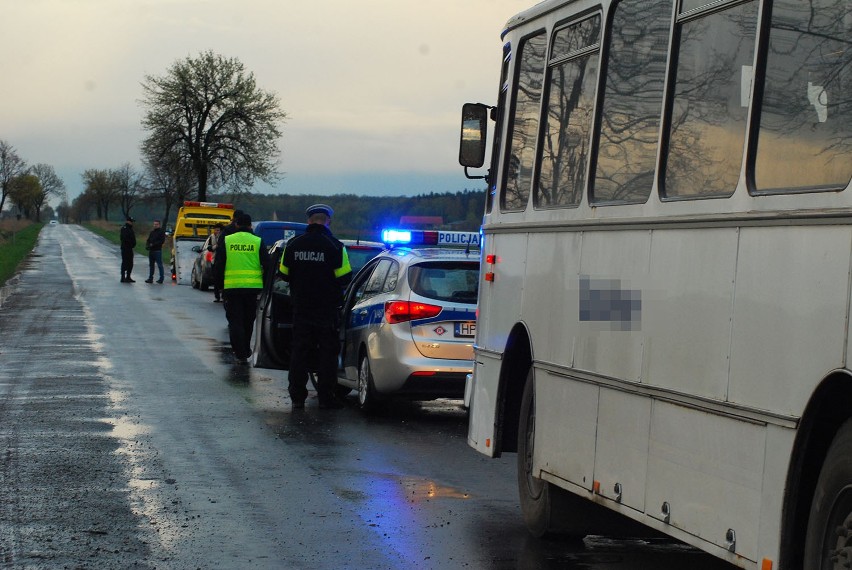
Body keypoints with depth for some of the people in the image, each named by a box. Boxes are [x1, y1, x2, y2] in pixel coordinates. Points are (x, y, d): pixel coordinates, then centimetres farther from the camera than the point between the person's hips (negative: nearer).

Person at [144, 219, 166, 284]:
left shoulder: (161, 232, -3)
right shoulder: (152, 232, 18)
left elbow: (162, 241, -12)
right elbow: (148, 240, 19)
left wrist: (153, 244, -16)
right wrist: (147, 245, -3)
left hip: (158, 251, -7)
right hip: (151, 251, 7)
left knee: (160, 265, -5)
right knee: (151, 265, 10)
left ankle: (161, 279, -3)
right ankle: (150, 278, 15)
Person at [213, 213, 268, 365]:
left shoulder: (226, 241, 2)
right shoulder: (258, 242, 2)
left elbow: (217, 266, 4)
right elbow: (267, 265, 3)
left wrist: (219, 285, 14)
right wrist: (265, 286, 13)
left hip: (231, 288, -1)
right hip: (253, 288, 1)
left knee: (235, 321, 3)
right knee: (248, 321, 17)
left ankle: (240, 354, -4)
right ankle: (245, 350, 29)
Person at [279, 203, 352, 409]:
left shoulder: (293, 245, 0)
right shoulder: (334, 246, -12)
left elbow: (284, 274, 7)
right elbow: (345, 278, -11)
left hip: (301, 308, 3)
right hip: (327, 309, -3)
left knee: (299, 352, 9)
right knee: (327, 352, 4)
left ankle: (297, 396, 10)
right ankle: (326, 397, 2)